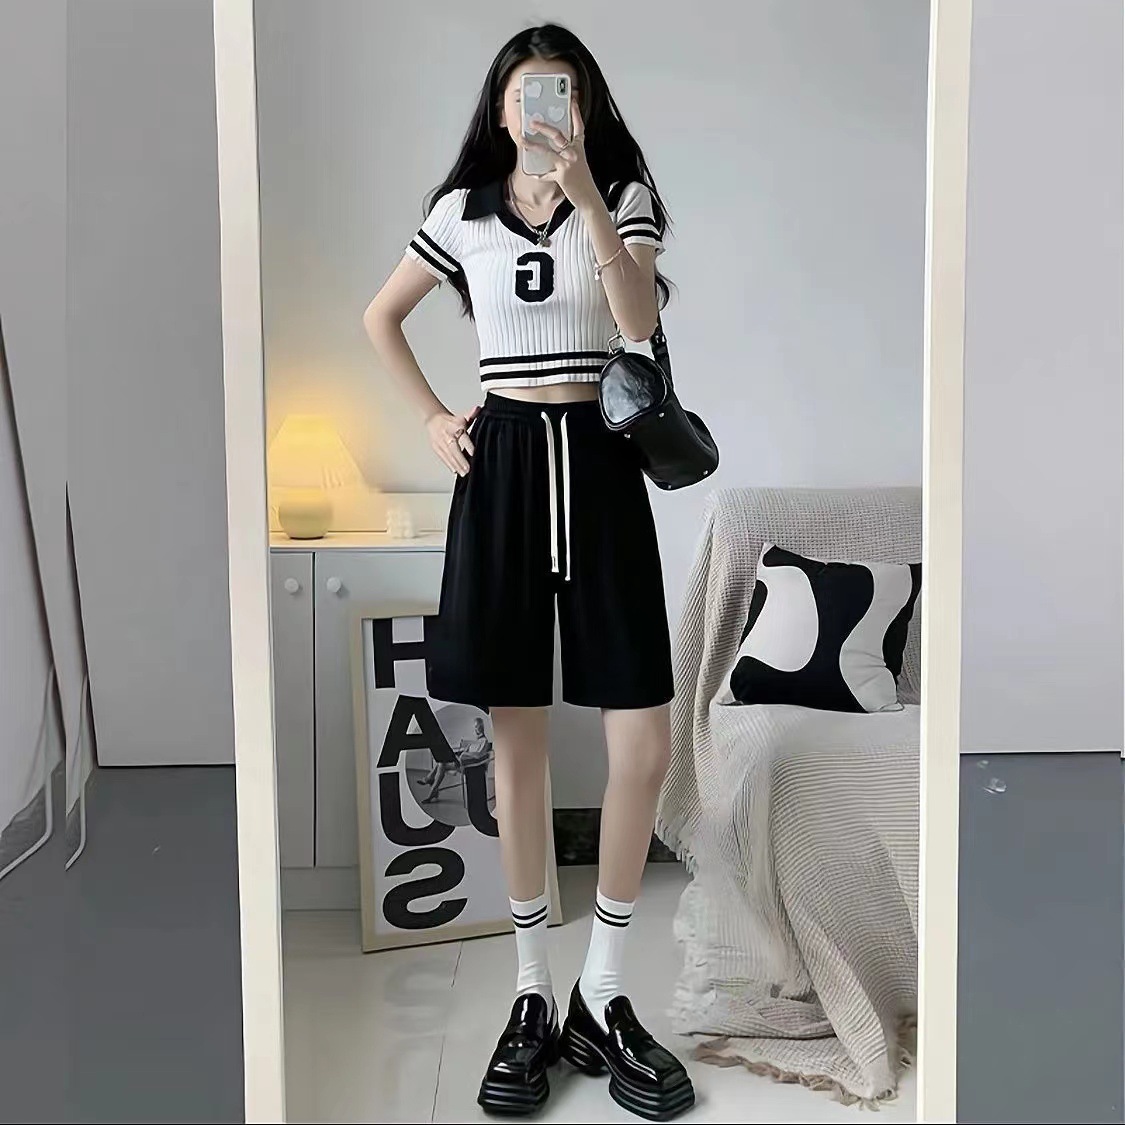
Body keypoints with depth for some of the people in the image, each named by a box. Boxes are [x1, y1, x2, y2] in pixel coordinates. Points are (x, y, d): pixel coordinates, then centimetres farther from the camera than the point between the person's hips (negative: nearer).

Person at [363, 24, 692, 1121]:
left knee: (644, 742, -5)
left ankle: (603, 996, 13)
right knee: (518, 740, 3)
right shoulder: (463, 211, 9)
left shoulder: (625, 197, 5)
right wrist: (432, 418, 7)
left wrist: (583, 187, -22)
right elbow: (379, 318, 19)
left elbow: (640, 317, -13)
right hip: (502, 466, 1)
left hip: (600, 463, 0)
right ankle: (532, 995, 17)